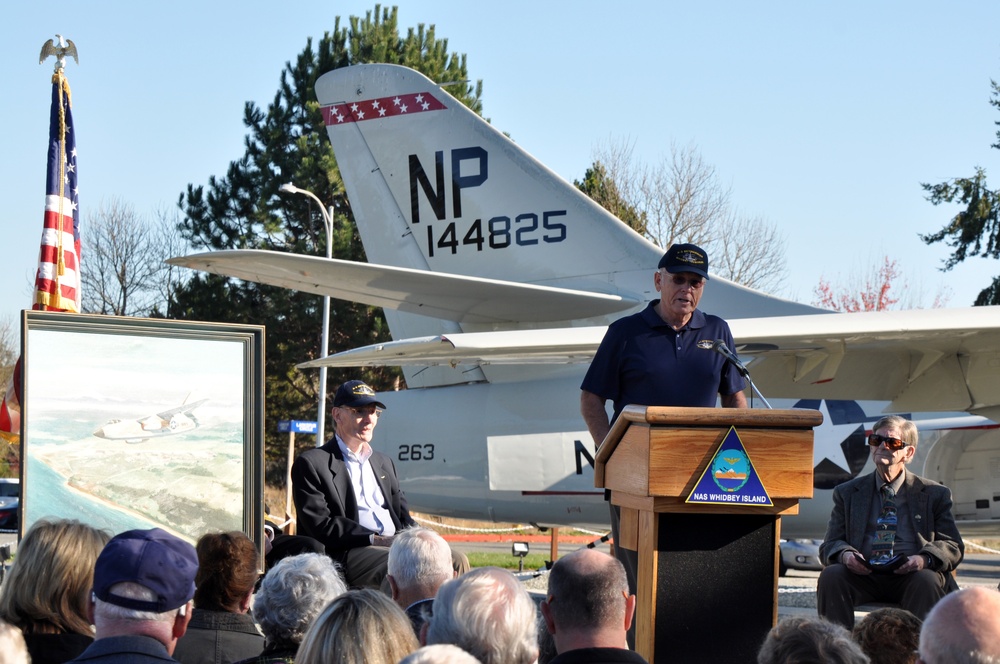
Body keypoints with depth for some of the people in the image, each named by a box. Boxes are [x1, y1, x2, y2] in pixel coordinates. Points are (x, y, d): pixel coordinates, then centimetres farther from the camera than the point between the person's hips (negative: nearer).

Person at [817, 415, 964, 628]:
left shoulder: (934, 494, 16)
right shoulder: (847, 493, 19)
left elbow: (953, 546, 8)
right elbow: (830, 545, 13)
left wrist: (924, 559, -16)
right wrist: (845, 554, -14)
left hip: (911, 574, -1)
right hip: (863, 575, 1)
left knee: (927, 581, -35)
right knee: (830, 576, -29)